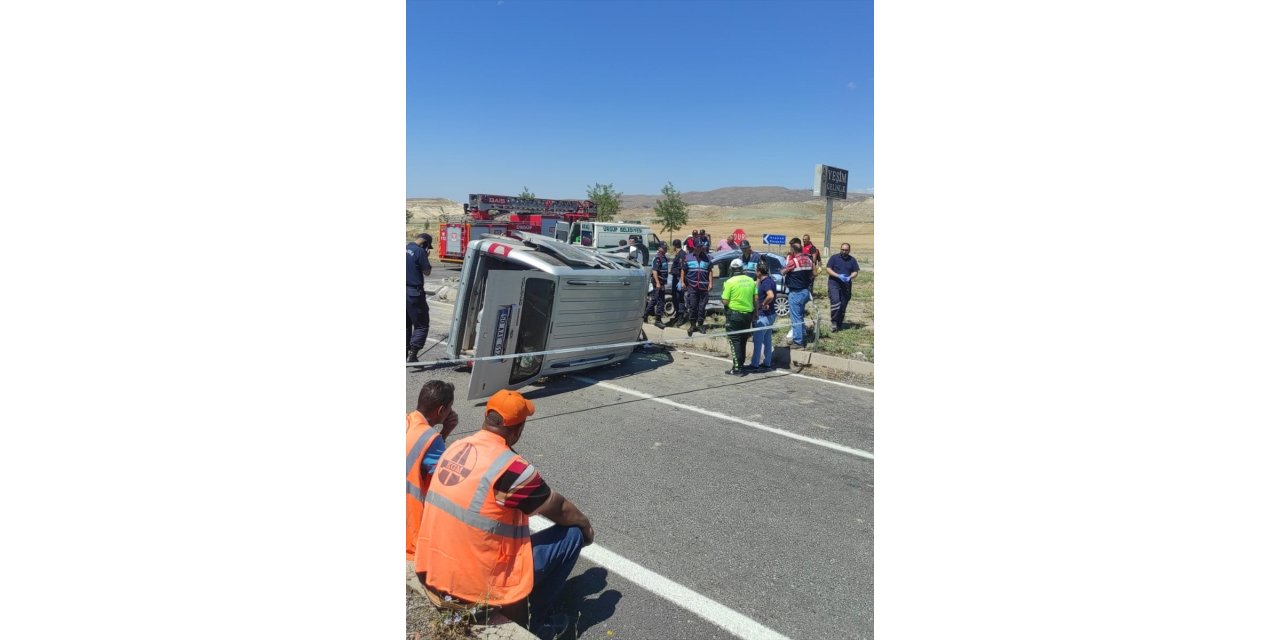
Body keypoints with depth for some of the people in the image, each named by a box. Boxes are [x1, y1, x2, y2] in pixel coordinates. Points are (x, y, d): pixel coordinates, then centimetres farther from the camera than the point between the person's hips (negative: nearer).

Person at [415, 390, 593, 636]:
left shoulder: (456, 448, 1)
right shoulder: (512, 467, -21)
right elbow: (560, 510, -6)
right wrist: (586, 524, 15)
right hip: (477, 589, -8)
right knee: (573, 533, 2)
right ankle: (531, 622, 13)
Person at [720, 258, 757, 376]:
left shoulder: (730, 282, -11)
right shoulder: (750, 280, 5)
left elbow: (725, 301, -14)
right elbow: (756, 299, 7)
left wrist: (722, 296, 8)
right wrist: (755, 313, 16)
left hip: (734, 314, -5)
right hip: (748, 314, 5)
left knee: (735, 341, -1)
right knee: (743, 341, 17)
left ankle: (737, 368, -3)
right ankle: (741, 364, 25)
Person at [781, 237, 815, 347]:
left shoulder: (793, 261, -19)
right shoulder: (808, 260, 3)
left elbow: (783, 272, -7)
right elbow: (812, 275, 12)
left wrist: (787, 261, 7)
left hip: (795, 293, -8)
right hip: (805, 291, 8)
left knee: (796, 318, -1)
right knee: (800, 316, 19)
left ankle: (798, 341, 1)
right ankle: (801, 337, 27)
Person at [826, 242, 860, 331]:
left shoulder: (852, 260, 9)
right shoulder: (834, 258, 1)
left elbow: (855, 272, 9)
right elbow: (828, 269, -4)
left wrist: (850, 277, -14)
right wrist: (838, 276, -17)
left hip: (846, 285, 3)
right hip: (834, 283, -3)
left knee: (843, 305, 6)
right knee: (835, 301, -21)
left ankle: (840, 324, 18)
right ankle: (834, 322, -14)